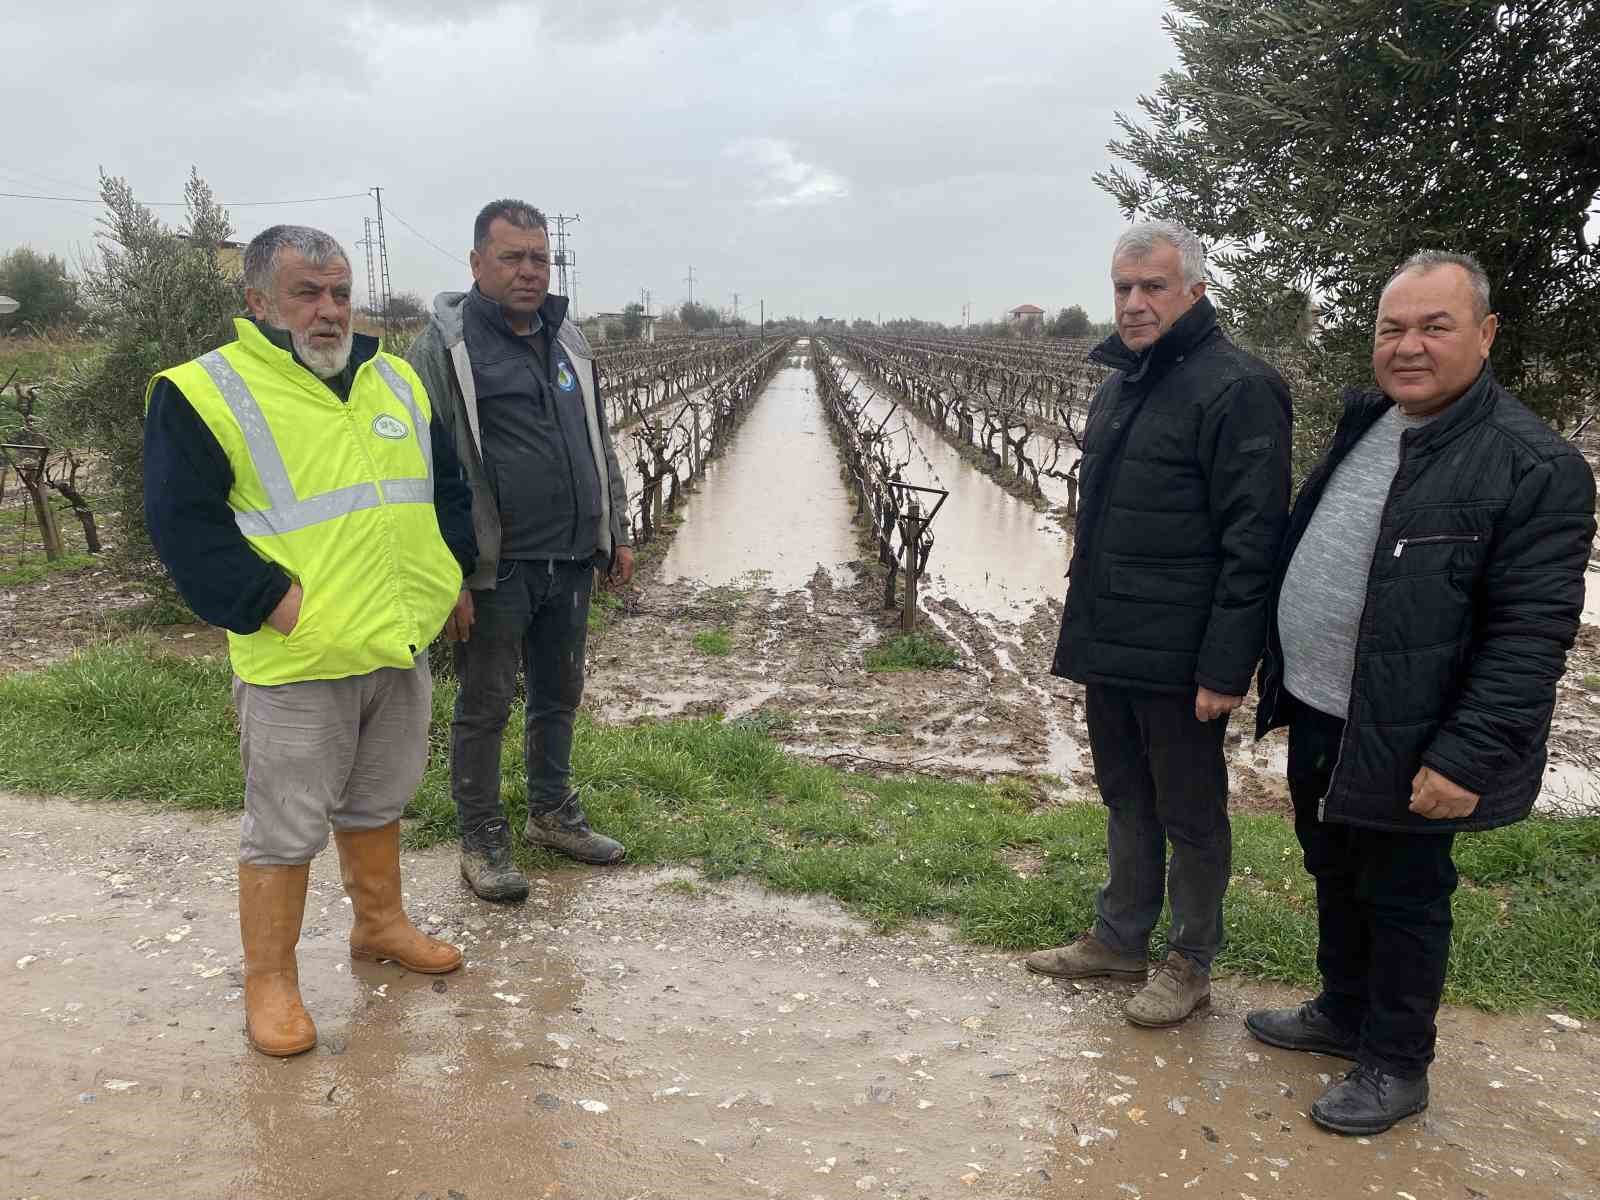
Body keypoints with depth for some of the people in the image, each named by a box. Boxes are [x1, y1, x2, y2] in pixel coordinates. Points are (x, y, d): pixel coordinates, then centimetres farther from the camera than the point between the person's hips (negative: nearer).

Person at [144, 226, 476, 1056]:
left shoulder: (396, 381, 11)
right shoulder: (206, 393, -9)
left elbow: (446, 484, 19)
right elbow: (184, 524, -13)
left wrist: (453, 573, 9)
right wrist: (275, 604, -19)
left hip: (400, 647, 6)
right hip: (297, 664, -6)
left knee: (378, 802, 21)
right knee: (285, 827, 4)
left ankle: (379, 924, 40)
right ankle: (269, 980, 20)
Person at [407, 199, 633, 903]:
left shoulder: (568, 340, 11)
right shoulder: (445, 348, -10)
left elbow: (599, 443, 20)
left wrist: (617, 531, 17)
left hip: (572, 562, 7)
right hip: (496, 570, -6)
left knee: (559, 694, 18)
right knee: (484, 707, 6)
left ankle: (552, 813, 35)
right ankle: (482, 840, 21)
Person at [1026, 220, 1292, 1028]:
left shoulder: (1236, 388, -15)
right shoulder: (1120, 382, 13)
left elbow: (1252, 543, -19)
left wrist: (1225, 667, -22)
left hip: (1178, 658, -8)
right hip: (1110, 648, 8)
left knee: (1190, 814, 8)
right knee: (1125, 801, 20)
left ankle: (1191, 963, 25)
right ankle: (1119, 941, 35)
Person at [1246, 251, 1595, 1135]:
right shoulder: (1361, 427, 7)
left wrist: (1469, 756, -24)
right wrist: (1276, 670, 15)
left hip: (1405, 745, -7)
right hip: (1317, 718, 8)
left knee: (1402, 899, 9)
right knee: (1335, 878, 22)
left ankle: (1395, 1064, 28)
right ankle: (1342, 1014, 42)